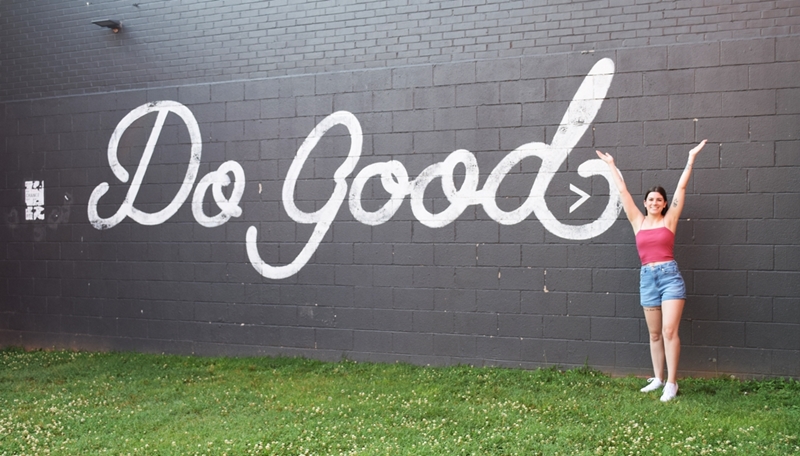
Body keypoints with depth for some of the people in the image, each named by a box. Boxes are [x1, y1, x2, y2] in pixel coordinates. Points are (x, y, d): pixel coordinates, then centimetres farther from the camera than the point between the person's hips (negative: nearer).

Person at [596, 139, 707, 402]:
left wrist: (691, 158, 3)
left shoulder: (669, 219, 4)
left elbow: (681, 187, 3)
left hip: (670, 275, -3)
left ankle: (671, 383, -7)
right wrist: (612, 166, 16)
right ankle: (657, 378, 18)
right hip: (647, 277, 3)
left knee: (669, 330, -10)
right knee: (655, 334, 10)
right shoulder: (638, 221, 9)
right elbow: (622, 191, 12)